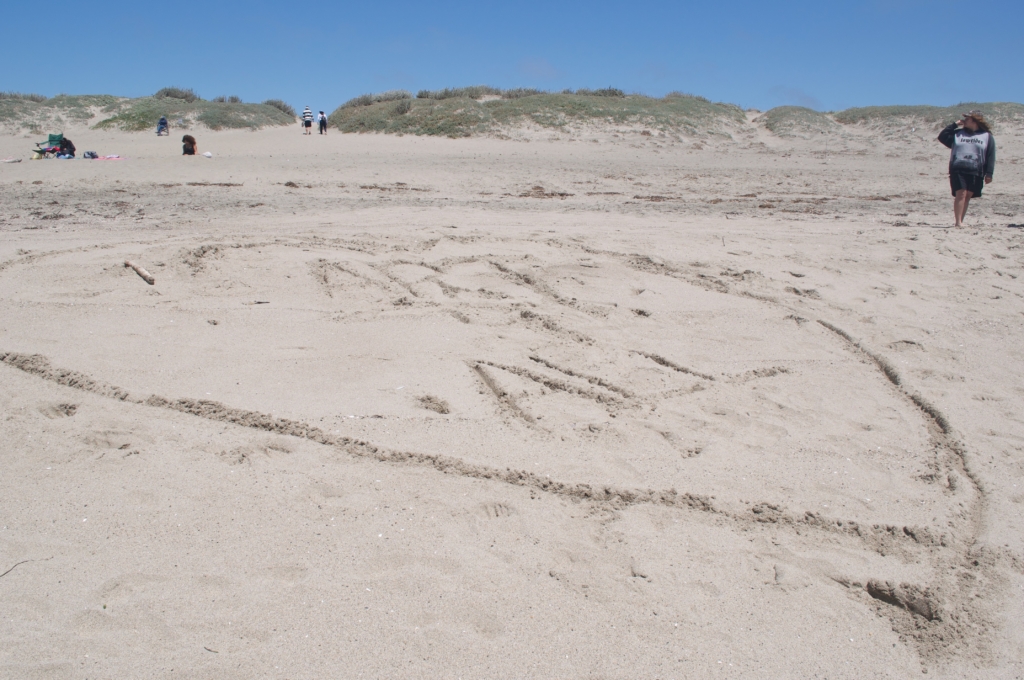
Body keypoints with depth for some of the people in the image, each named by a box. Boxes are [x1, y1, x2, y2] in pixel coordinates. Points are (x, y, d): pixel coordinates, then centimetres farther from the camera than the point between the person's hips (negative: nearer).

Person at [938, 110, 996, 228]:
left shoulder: (987, 136, 9)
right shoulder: (958, 133, 14)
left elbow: (991, 156, 5)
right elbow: (942, 137, 7)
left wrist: (989, 174, -3)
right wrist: (954, 124, 4)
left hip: (975, 172, 1)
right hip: (957, 169, -1)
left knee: (968, 196, 4)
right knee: (960, 194, -13)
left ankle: (960, 221, 9)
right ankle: (957, 221, -16)